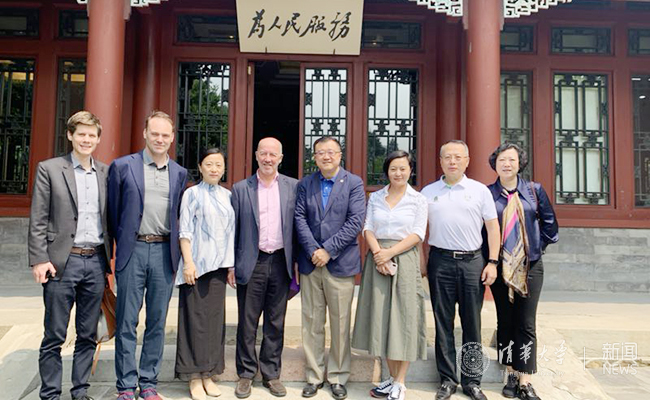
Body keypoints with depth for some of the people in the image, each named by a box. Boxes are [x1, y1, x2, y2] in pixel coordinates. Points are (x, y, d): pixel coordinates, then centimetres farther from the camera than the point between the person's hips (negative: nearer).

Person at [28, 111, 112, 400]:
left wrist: (110, 258, 8)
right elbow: (37, 220, -3)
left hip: (96, 262, 3)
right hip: (62, 262, -3)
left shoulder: (106, 173, 10)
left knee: (88, 335, 11)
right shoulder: (49, 169, 1)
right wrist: (39, 259, -9)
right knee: (54, 336, 5)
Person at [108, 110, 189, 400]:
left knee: (157, 322, 8)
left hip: (165, 252, 2)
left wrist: (175, 249, 10)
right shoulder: (122, 166, 1)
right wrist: (123, 243, 9)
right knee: (126, 322, 3)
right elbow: (113, 212, 6)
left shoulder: (180, 173, 10)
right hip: (133, 251, -2)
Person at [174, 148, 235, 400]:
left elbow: (231, 232, 13)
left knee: (215, 319, 8)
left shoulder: (227, 196, 11)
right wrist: (188, 262, -12)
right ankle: (194, 377, 12)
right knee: (196, 319, 1)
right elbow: (185, 230, -4)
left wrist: (232, 265, 10)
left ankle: (208, 374, 20)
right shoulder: (192, 193, -1)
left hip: (218, 266, 4)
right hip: (196, 265, -4)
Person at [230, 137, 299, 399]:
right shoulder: (241, 189, 3)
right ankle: (246, 374, 24)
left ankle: (271, 374, 25)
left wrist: (296, 260, 1)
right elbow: (233, 229, 3)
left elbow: (298, 225, 5)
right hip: (251, 263, -1)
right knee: (247, 323, 8)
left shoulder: (293, 187, 5)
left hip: (280, 262, 1)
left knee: (276, 324, 11)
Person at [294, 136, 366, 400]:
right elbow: (300, 219, 1)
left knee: (340, 324, 6)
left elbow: (356, 221, -9)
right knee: (311, 323, 9)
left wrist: (328, 249, -13)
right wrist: (313, 250, -12)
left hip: (341, 263, -2)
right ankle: (314, 376, 23)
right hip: (310, 262, 2)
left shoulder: (354, 183, 0)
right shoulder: (304, 184, 8)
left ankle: (338, 377, 22)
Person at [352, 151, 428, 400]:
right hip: (378, 259, 3)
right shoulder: (375, 197, 10)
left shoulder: (418, 200, 2)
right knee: (381, 316, 6)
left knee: (403, 317, -1)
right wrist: (378, 253, -13)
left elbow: (417, 234, -5)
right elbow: (368, 229, 4)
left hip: (405, 259, -3)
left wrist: (390, 252, -14)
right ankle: (392, 377, 19)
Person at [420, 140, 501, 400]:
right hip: (440, 261, 1)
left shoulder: (480, 190, 5)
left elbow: (493, 227, 6)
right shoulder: (428, 192, 7)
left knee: (472, 323, 6)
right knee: (443, 323, 6)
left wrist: (492, 262, -1)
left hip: (472, 261, 0)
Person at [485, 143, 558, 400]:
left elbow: (550, 223, 9)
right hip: (500, 267, 0)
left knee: (526, 324, 1)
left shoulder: (534, 191, 1)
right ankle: (512, 375, 21)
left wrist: (540, 246, 4)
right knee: (505, 321, 8)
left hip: (530, 266, 0)